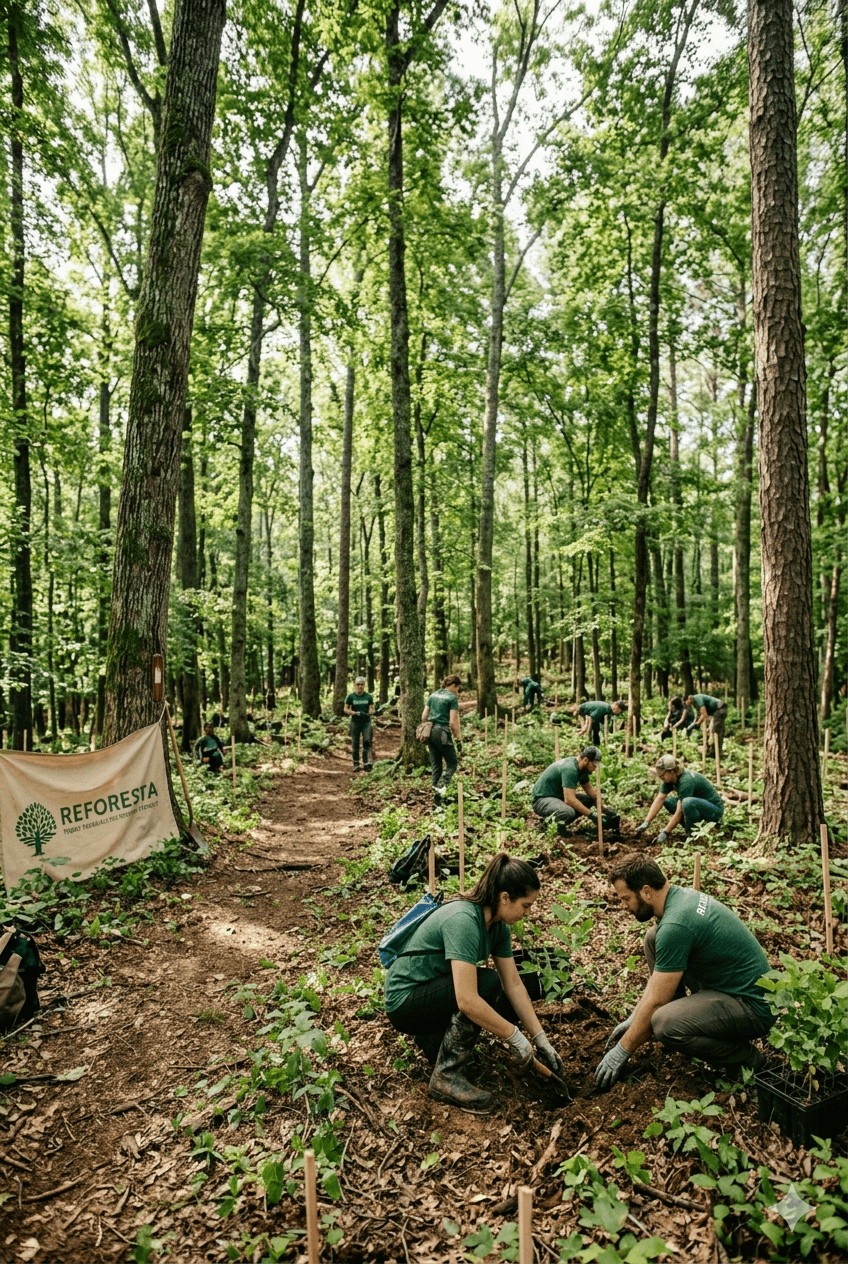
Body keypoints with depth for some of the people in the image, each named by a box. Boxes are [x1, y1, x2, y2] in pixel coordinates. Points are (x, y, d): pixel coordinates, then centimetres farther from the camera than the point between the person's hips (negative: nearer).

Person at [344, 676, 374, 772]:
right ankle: (356, 764, 11)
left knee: (367, 741, -12)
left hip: (366, 722, 0)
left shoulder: (368, 697, 5)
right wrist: (355, 713, -17)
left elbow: (372, 708, 6)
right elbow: (346, 709, 0)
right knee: (355, 743, 2)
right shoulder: (350, 697, 1)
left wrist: (371, 712, -18)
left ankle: (367, 762, -12)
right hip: (355, 722, 0)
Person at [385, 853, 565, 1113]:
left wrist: (540, 1039, -2)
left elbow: (513, 984, 2)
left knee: (513, 1004, -1)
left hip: (437, 991, 9)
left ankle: (434, 1036, 10)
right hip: (405, 1002, -9)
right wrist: (515, 1038, -26)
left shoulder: (498, 925, -2)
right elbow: (467, 1001, -36)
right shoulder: (463, 920, -31)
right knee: (487, 984, -27)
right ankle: (445, 1076, -17)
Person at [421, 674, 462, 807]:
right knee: (451, 763, 5)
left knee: (435, 765, 11)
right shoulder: (452, 698, -7)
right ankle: (441, 786, -16)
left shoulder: (433, 695, 13)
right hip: (443, 733, -7)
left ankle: (436, 799, 12)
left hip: (430, 731, 7)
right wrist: (458, 739, -6)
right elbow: (453, 722, -12)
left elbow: (424, 716, 14)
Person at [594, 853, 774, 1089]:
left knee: (664, 1023, -31)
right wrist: (634, 1018, 15)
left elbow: (655, 1001, -20)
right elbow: (660, 971, 13)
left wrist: (621, 1052, -8)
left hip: (755, 1007, -9)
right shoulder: (682, 895, 1)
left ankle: (746, 1058, -6)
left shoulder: (675, 926, -28)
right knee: (653, 938, 5)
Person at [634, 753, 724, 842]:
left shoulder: (686, 781, -29)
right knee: (668, 802, -3)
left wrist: (665, 832, -25)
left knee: (687, 802, -36)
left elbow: (679, 812, -29)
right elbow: (659, 799, -5)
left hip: (715, 810, -9)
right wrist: (646, 823, -11)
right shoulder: (670, 778, -4)